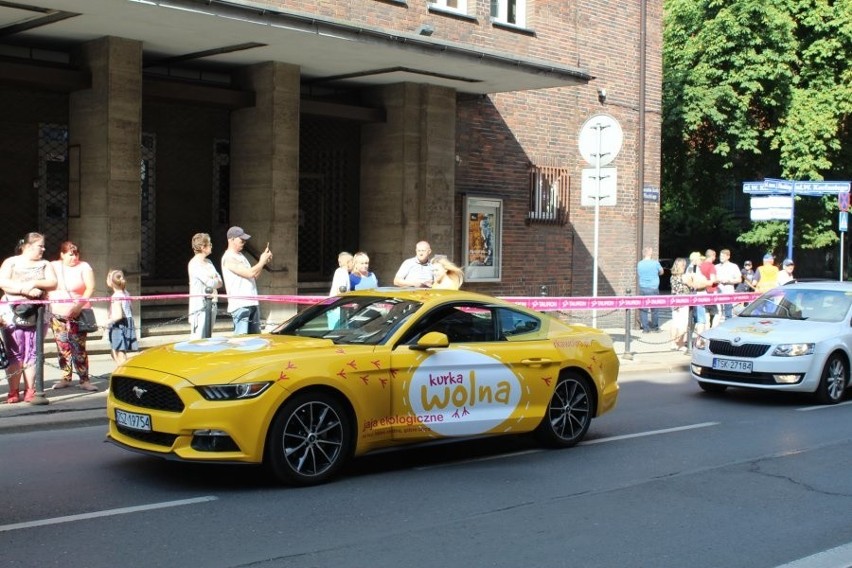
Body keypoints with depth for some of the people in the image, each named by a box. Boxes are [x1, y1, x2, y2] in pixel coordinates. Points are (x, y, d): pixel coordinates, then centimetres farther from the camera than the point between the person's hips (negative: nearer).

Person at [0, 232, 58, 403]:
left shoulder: (45, 264, 14)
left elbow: (52, 283, 2)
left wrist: (34, 283, -14)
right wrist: (25, 289, -16)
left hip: (37, 316, 2)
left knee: (32, 354, 2)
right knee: (14, 354, -4)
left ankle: (30, 390, 7)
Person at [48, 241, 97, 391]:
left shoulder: (83, 267, -2)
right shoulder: (53, 266, 8)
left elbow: (90, 288, -8)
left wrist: (79, 305, -19)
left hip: (77, 314, -3)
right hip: (57, 315, 3)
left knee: (79, 348, -8)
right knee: (62, 348, 6)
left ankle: (84, 380, -5)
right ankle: (65, 378, 14)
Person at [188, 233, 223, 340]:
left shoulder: (208, 262, 15)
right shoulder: (194, 264, -11)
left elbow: (219, 282, 12)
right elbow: (210, 283, -17)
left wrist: (214, 282, -10)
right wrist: (216, 281, 5)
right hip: (200, 305, -8)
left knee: (208, 337, 10)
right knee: (198, 337, -10)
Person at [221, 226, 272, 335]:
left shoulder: (241, 256, 19)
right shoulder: (229, 258, -12)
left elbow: (254, 275, 21)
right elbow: (250, 273, -20)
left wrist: (264, 261, 9)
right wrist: (262, 261, -5)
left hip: (252, 303, 9)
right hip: (240, 305, -9)